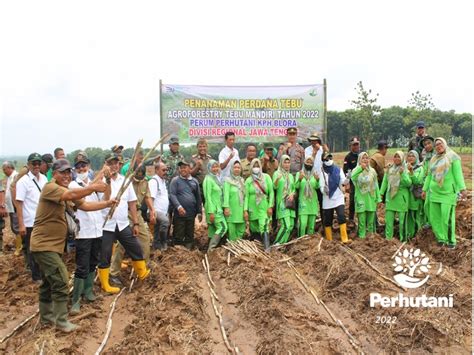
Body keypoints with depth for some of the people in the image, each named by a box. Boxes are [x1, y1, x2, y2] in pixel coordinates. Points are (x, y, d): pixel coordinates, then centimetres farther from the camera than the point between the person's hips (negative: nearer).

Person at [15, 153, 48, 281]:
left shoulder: (44, 178, 6)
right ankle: (36, 276, 20)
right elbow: (19, 203, -14)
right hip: (31, 223, -5)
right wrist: (21, 224, -18)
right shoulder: (23, 181, -11)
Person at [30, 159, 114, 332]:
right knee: (61, 282, -9)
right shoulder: (50, 188, -18)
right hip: (44, 245, -10)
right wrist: (93, 187, -38)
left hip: (53, 246, 10)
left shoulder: (67, 192, 12)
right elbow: (71, 195, -37)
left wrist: (107, 204, -2)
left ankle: (47, 317, 32)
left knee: (48, 283, 19)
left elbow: (85, 205, 7)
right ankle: (61, 321, 2)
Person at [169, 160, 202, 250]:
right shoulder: (175, 180, -1)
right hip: (179, 213, -4)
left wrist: (199, 211, 11)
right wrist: (179, 207, -22)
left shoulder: (194, 181, 11)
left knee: (190, 236, 11)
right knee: (178, 236, 1)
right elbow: (172, 195, -10)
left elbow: (198, 197, 14)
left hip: (191, 213, 4)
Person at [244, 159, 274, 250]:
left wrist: (270, 206, -8)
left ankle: (267, 249, -22)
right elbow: (246, 196, 0)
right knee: (254, 230, 8)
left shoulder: (266, 177, 0)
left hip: (264, 208, -2)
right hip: (252, 209, 2)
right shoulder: (248, 180, 4)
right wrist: (245, 210, -7)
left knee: (264, 228, -18)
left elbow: (271, 192, -2)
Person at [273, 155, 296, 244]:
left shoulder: (291, 176, 17)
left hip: (290, 203, 6)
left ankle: (282, 244, 13)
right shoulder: (277, 173, 1)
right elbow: (275, 187, -15)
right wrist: (277, 180, -36)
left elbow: (294, 189, 19)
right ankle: (277, 244, -8)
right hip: (282, 203, -6)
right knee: (286, 225, -18)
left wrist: (292, 194, -4)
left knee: (291, 225, 3)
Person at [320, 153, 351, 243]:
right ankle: (329, 240, 18)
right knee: (327, 220, 6)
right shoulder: (322, 172, -3)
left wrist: (344, 182, -29)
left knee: (342, 217, -14)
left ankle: (345, 239, -14)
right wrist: (324, 190, -28)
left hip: (338, 198, 0)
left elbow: (342, 181, -6)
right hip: (327, 199, 0)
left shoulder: (338, 169, 2)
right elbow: (321, 186, -7)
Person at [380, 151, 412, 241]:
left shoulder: (405, 169, -4)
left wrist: (402, 174, -24)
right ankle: (388, 238, 13)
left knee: (402, 219, 2)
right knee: (388, 219, 5)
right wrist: (381, 193, 9)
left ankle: (403, 239, 13)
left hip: (401, 198, -4)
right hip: (390, 197, 4)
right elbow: (385, 181, 13)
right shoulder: (389, 169, 8)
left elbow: (409, 183, -13)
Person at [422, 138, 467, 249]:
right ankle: (441, 238, 15)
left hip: (448, 193, -6)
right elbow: (429, 176, 21)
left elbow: (458, 174, -6)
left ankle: (451, 240, 5)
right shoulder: (433, 159, 15)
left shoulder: (453, 157, 0)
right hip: (434, 192, 6)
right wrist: (425, 189, 20)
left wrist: (462, 188, -13)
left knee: (447, 218, -8)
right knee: (434, 217, 4)